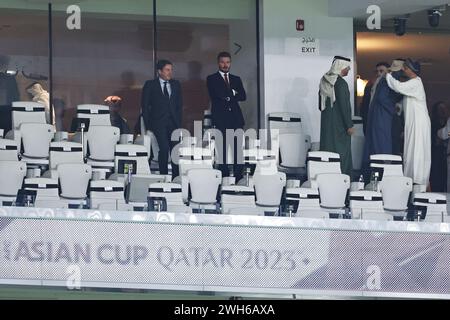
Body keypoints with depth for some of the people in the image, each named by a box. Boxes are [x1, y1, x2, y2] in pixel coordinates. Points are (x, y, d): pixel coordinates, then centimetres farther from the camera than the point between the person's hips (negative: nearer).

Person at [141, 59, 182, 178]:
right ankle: (163, 176, -8)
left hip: (174, 123, 3)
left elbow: (179, 105, 17)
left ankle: (176, 177, -3)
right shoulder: (150, 85, 5)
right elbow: (145, 106, 5)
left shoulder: (176, 85, 16)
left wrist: (179, 123, 6)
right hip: (158, 123, -3)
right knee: (164, 148, -17)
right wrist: (148, 125, -1)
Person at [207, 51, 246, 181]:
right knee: (223, 150, -6)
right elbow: (217, 95, -8)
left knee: (238, 149, -2)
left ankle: (238, 178, 0)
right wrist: (233, 93, 1)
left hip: (236, 118, 3)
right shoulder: (212, 79, 7)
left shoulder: (236, 79, 19)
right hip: (221, 119, -3)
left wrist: (228, 96, -6)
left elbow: (243, 96, 6)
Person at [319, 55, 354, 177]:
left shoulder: (324, 81, 6)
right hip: (339, 124, -8)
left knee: (327, 149, 11)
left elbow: (320, 105, 13)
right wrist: (349, 125, -14)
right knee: (341, 151, -1)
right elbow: (345, 106, -18)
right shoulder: (340, 83, -18)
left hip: (326, 121, 8)